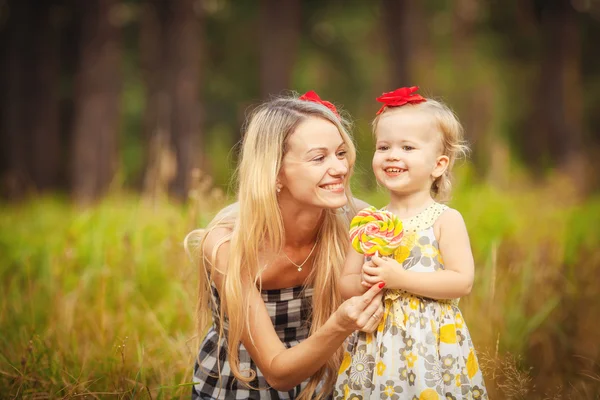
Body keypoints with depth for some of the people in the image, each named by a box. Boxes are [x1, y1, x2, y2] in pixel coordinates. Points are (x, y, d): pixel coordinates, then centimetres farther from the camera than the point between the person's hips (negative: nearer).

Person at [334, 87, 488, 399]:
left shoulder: (446, 220, -5)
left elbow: (462, 282, -14)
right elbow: (345, 284, 9)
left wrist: (400, 279, -19)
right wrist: (365, 282, -14)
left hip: (431, 345, -3)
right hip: (376, 346, 3)